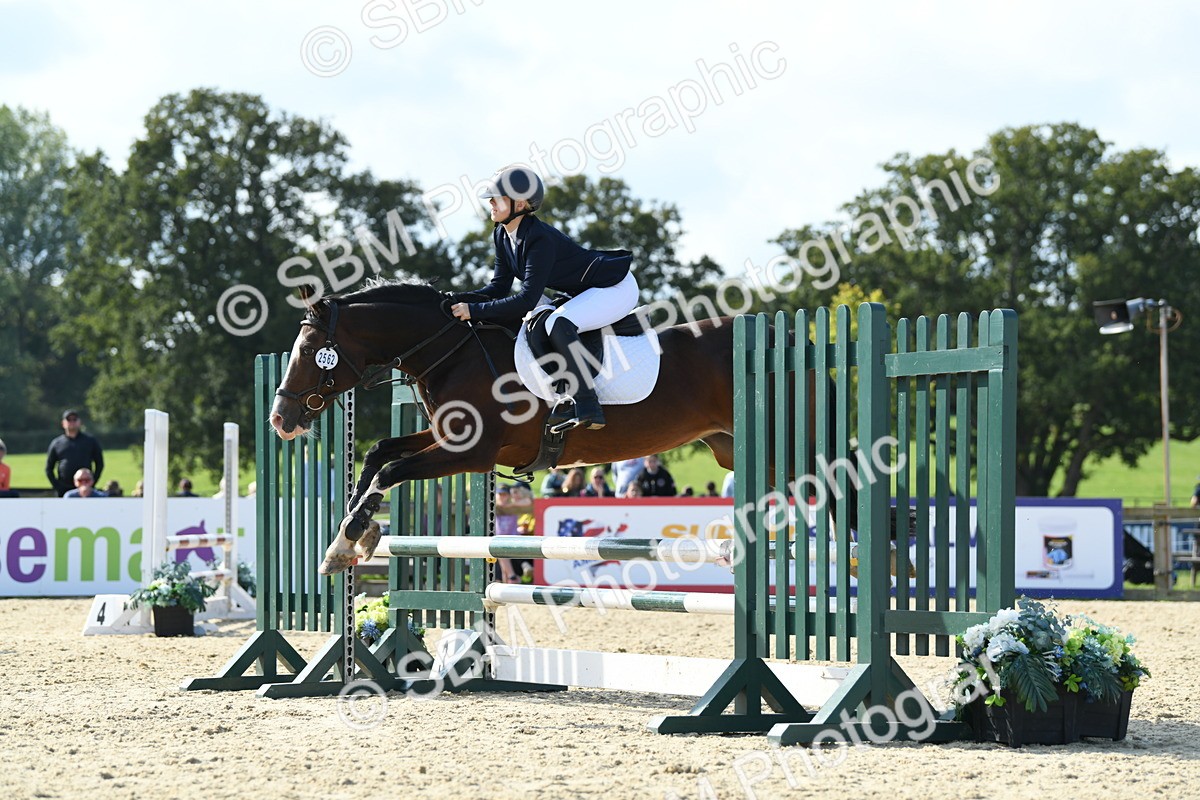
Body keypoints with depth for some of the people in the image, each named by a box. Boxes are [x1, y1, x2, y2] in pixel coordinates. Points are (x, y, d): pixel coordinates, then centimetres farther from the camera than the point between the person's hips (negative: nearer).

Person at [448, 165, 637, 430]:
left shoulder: (540, 239, -28)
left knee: (558, 324, -30)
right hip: (587, 292, 11)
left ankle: (589, 410, -28)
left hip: (617, 288, -11)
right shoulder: (502, 235, 0)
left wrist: (475, 310, -31)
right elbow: (499, 289, 3)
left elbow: (527, 300, -31)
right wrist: (456, 299, -11)